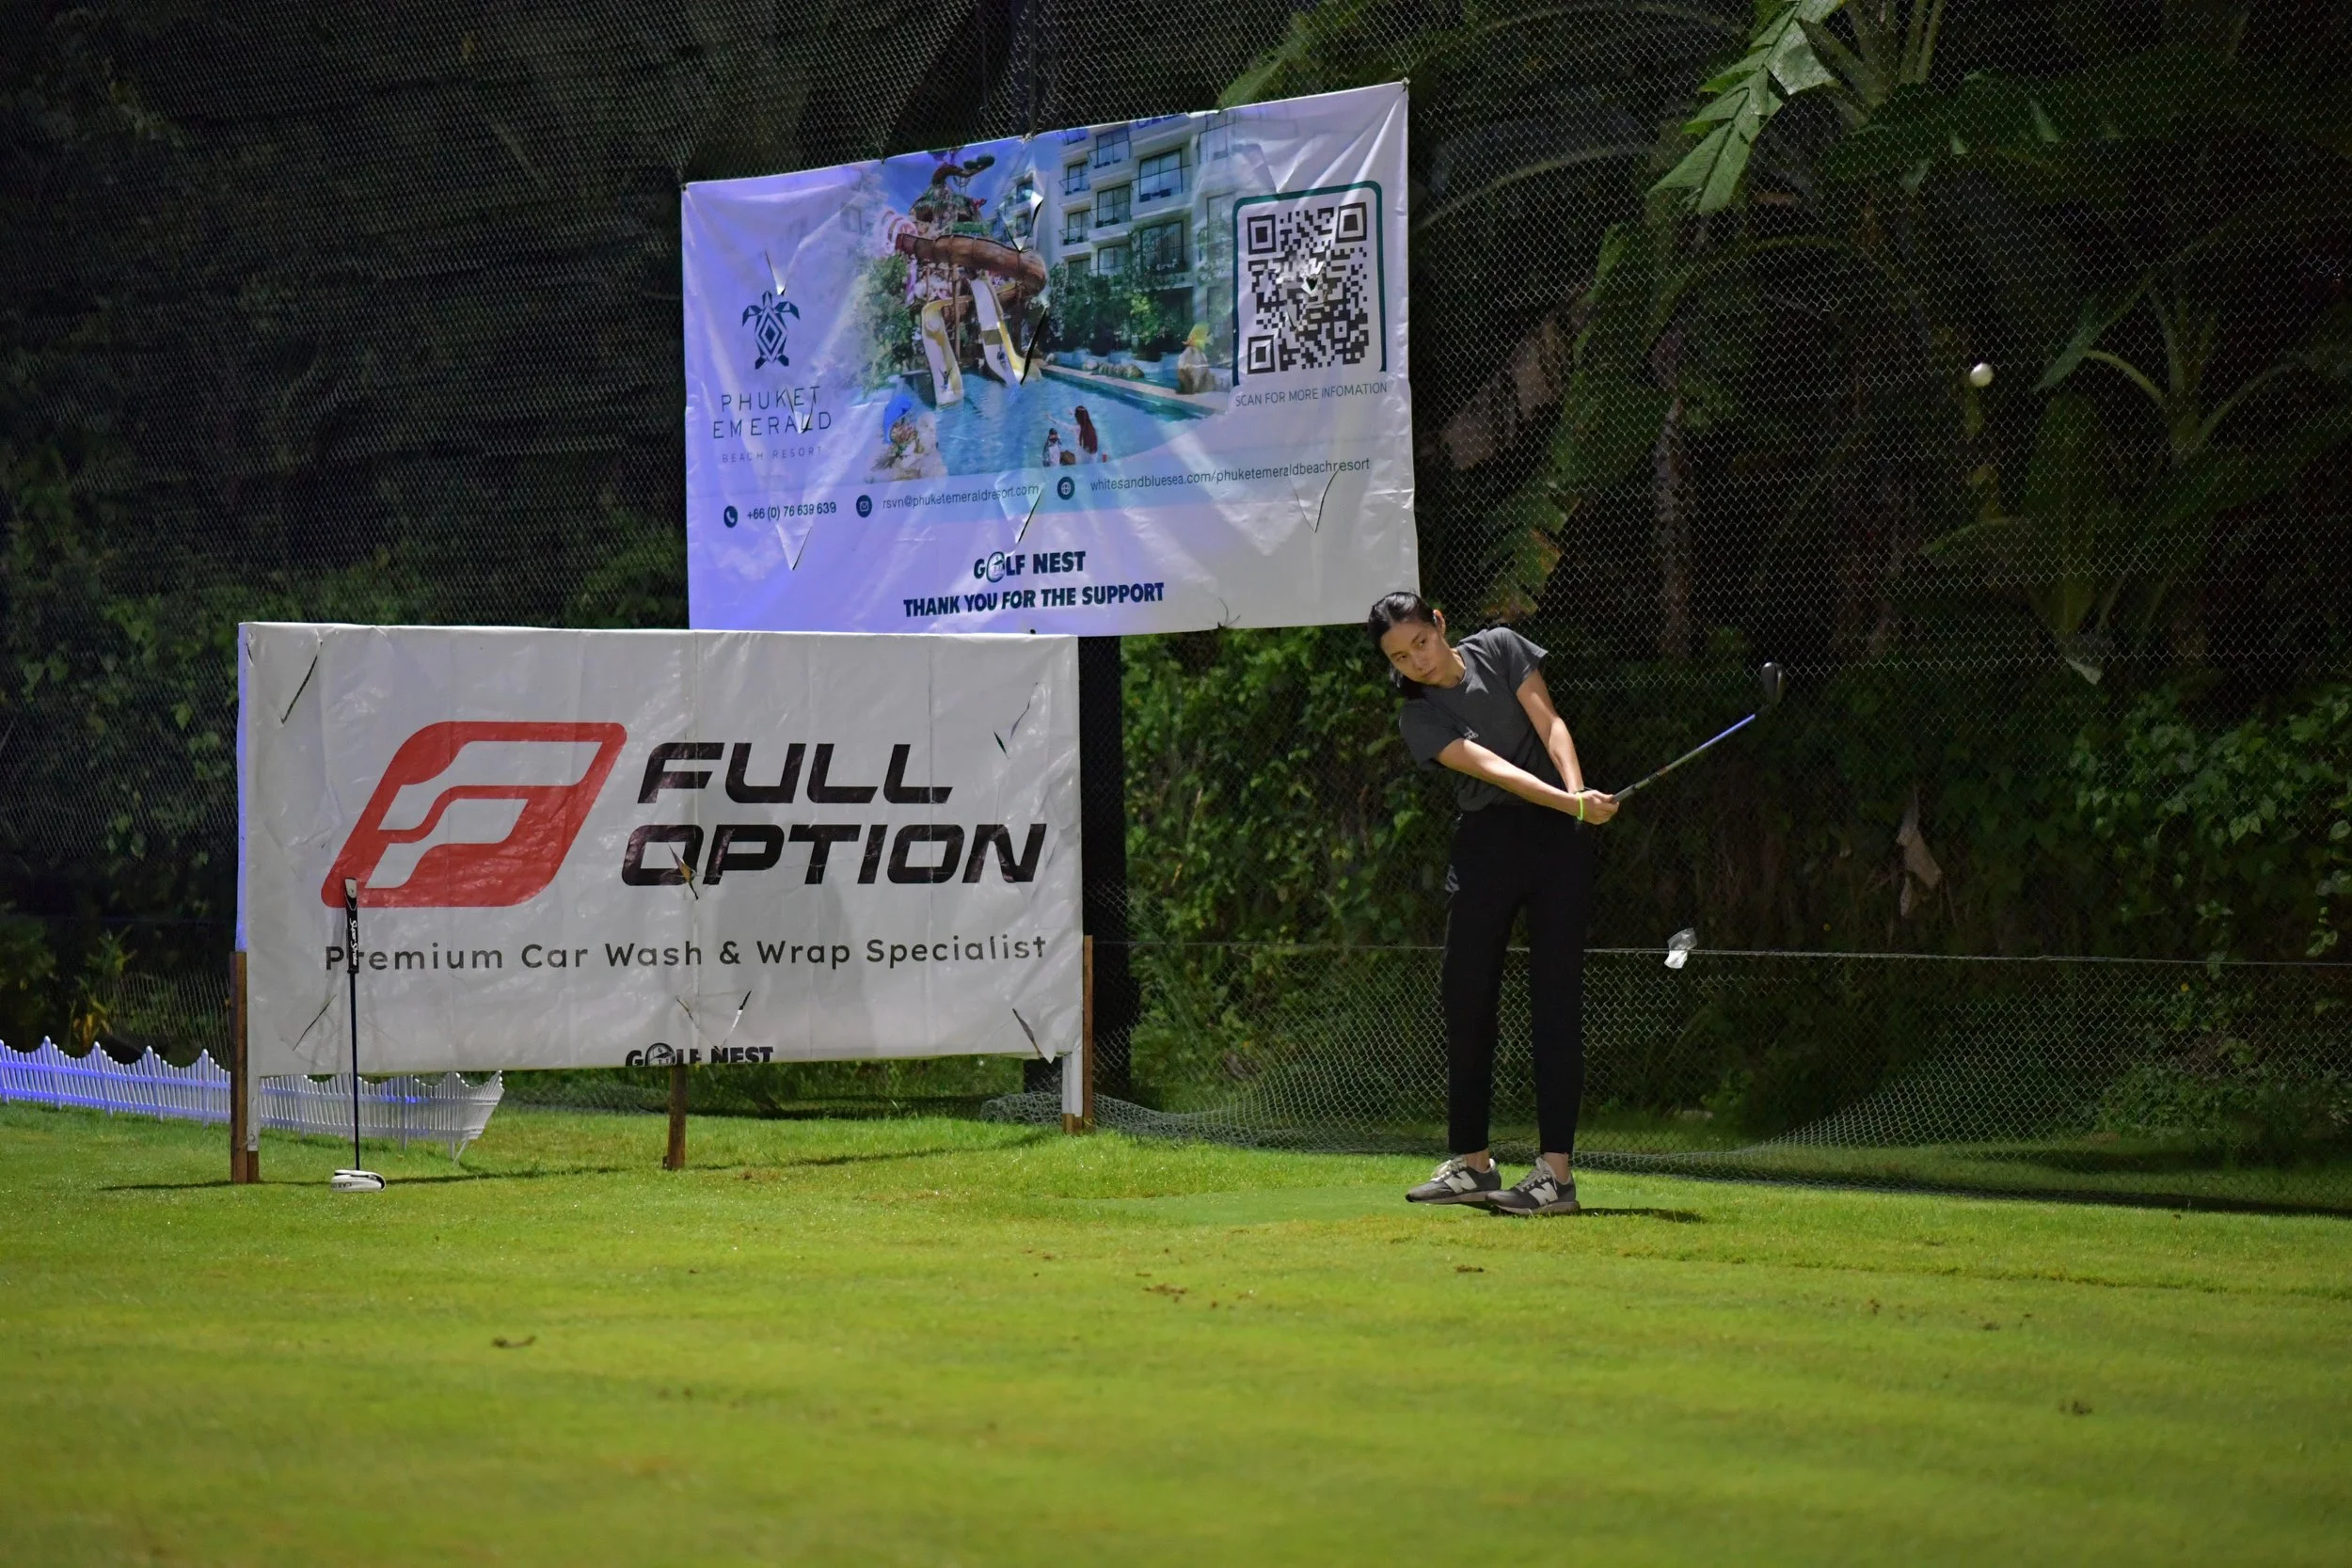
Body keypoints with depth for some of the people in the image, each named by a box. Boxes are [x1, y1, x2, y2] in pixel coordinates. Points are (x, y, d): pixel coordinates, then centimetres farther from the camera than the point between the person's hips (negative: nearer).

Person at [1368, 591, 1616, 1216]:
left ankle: (1557, 1170, -12)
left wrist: (1578, 792, -22)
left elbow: (1549, 725, -3)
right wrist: (1572, 804, -29)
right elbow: (1494, 769, -16)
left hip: (1559, 837, -1)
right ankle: (1472, 1162, 14)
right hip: (1486, 843, 1)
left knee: (1555, 997, -7)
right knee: (1465, 995, 1)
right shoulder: (1419, 719, -2)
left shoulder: (1499, 649, 3)